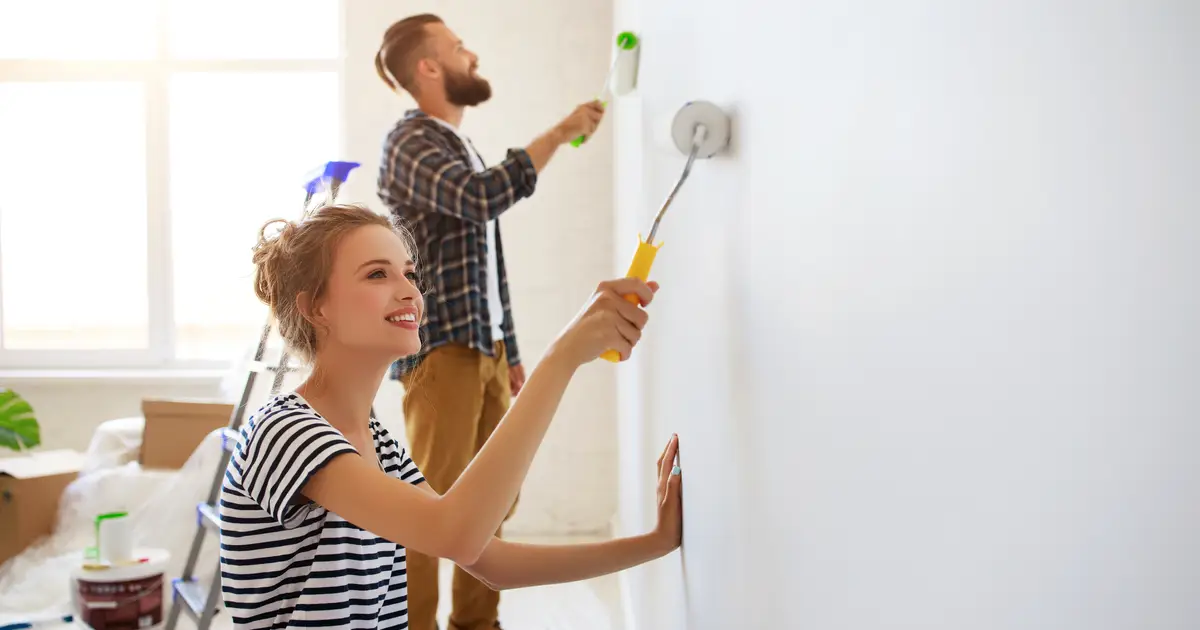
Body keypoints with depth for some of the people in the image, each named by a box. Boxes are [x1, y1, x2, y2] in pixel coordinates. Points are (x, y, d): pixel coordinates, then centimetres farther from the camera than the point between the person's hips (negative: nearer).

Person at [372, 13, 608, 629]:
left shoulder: (464, 149, 20)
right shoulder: (410, 142, -8)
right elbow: (482, 198, -27)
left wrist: (511, 352, 20)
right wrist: (561, 132, -19)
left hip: (486, 348, 9)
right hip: (440, 348, -9)